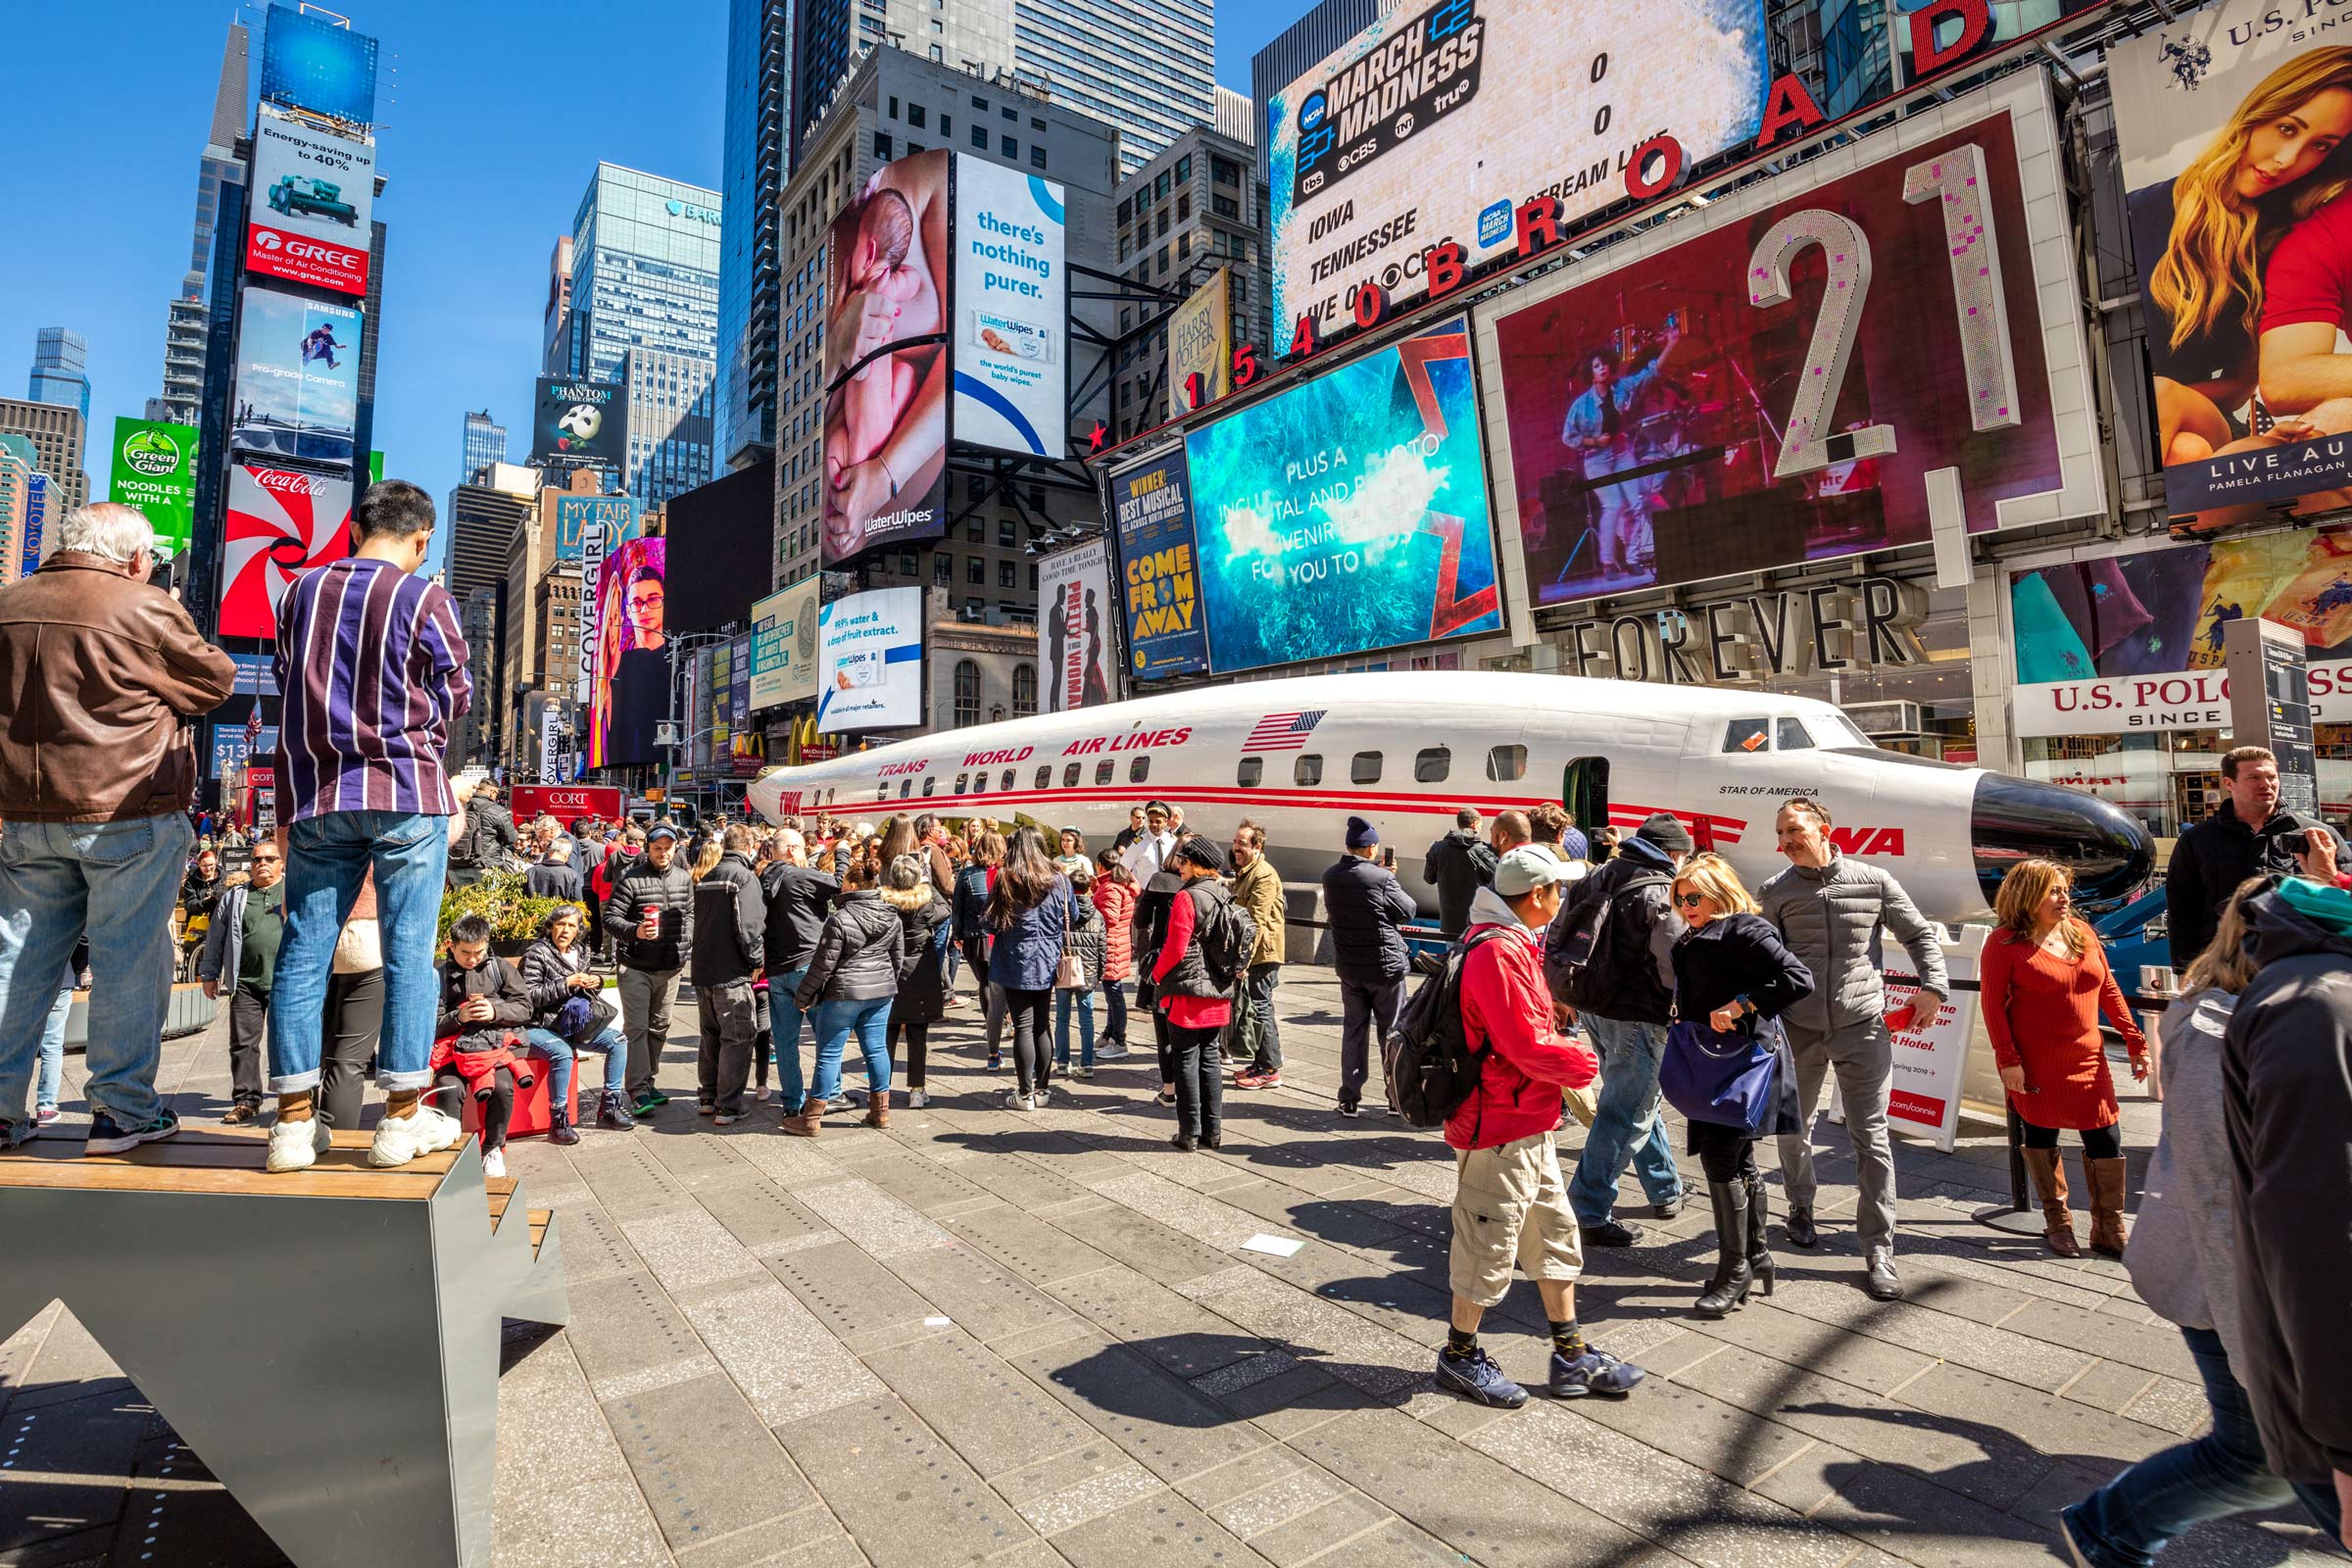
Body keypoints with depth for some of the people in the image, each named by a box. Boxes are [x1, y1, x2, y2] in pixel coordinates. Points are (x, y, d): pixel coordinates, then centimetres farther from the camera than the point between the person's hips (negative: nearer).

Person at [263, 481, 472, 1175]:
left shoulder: (303, 590, 9)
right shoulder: (425, 596, -4)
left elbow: (288, 685, 18)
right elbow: (455, 697, 3)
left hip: (316, 793, 4)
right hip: (407, 792, -4)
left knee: (304, 950, 7)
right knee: (409, 949, 0)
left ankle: (294, 1121, 10)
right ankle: (404, 1117, 3)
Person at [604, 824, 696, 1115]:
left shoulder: (684, 879, 7)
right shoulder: (630, 879, -9)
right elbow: (610, 918, -12)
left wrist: (686, 944, 8)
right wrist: (635, 931, -29)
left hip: (671, 967, 5)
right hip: (636, 968, -5)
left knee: (659, 1027, 14)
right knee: (637, 1028, -5)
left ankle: (647, 1081, 27)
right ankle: (639, 1090, -2)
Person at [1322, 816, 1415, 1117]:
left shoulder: (1330, 877, -2)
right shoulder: (1382, 878, -18)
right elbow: (1409, 911, -8)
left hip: (1348, 966, 4)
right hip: (1386, 966, -4)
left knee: (1353, 1029, 13)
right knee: (1391, 1031, 9)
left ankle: (1349, 1098, 16)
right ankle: (1397, 1097, 17)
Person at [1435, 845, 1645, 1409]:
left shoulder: (1513, 945, 12)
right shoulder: (1498, 952, -23)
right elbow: (1528, 1045, -24)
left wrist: (1563, 1046, 0)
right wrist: (1585, 1064, -9)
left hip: (1531, 1127, 11)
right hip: (1500, 1129, -10)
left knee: (1554, 1234, 19)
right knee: (1489, 1245, 5)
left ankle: (1572, 1358, 32)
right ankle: (1459, 1357, 23)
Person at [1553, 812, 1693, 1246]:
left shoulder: (1597, 877, 9)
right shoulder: (1659, 893, -15)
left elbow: (1554, 939, 12)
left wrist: (1567, 996, 18)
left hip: (1593, 1010, 8)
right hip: (1637, 1018, -8)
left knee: (1641, 1098, 24)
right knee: (1625, 1115, 1)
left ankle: (1665, 1190, 40)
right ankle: (1589, 1213, 5)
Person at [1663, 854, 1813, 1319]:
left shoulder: (1746, 933, -14)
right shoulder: (1693, 941, 13)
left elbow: (1800, 979, -23)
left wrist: (1742, 1006, -24)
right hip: (1711, 1059, 9)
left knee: (1719, 1158, -10)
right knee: (1739, 1161, 16)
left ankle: (1735, 1269, 3)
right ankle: (1756, 1255, 29)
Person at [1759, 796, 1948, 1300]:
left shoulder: (1874, 881, 0)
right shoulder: (1775, 892, 1)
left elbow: (1920, 935, 10)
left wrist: (1932, 987, -1)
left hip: (1863, 1028, -1)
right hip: (1798, 1030, 1)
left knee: (1871, 1138, -1)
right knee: (1794, 1129, 15)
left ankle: (1878, 1252, 9)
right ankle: (1801, 1208, 40)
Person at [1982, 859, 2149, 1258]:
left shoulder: (2082, 932, 6)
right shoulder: (2005, 944, -10)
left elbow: (2109, 990, 12)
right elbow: (1992, 1005, -10)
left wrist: (2135, 1042, 9)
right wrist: (2007, 1060, -14)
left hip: (2087, 1059, 5)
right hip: (2035, 1064, -5)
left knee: (2107, 1141, 5)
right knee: (2041, 1135, 8)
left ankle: (2108, 1232, 20)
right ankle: (2057, 1223, 25)